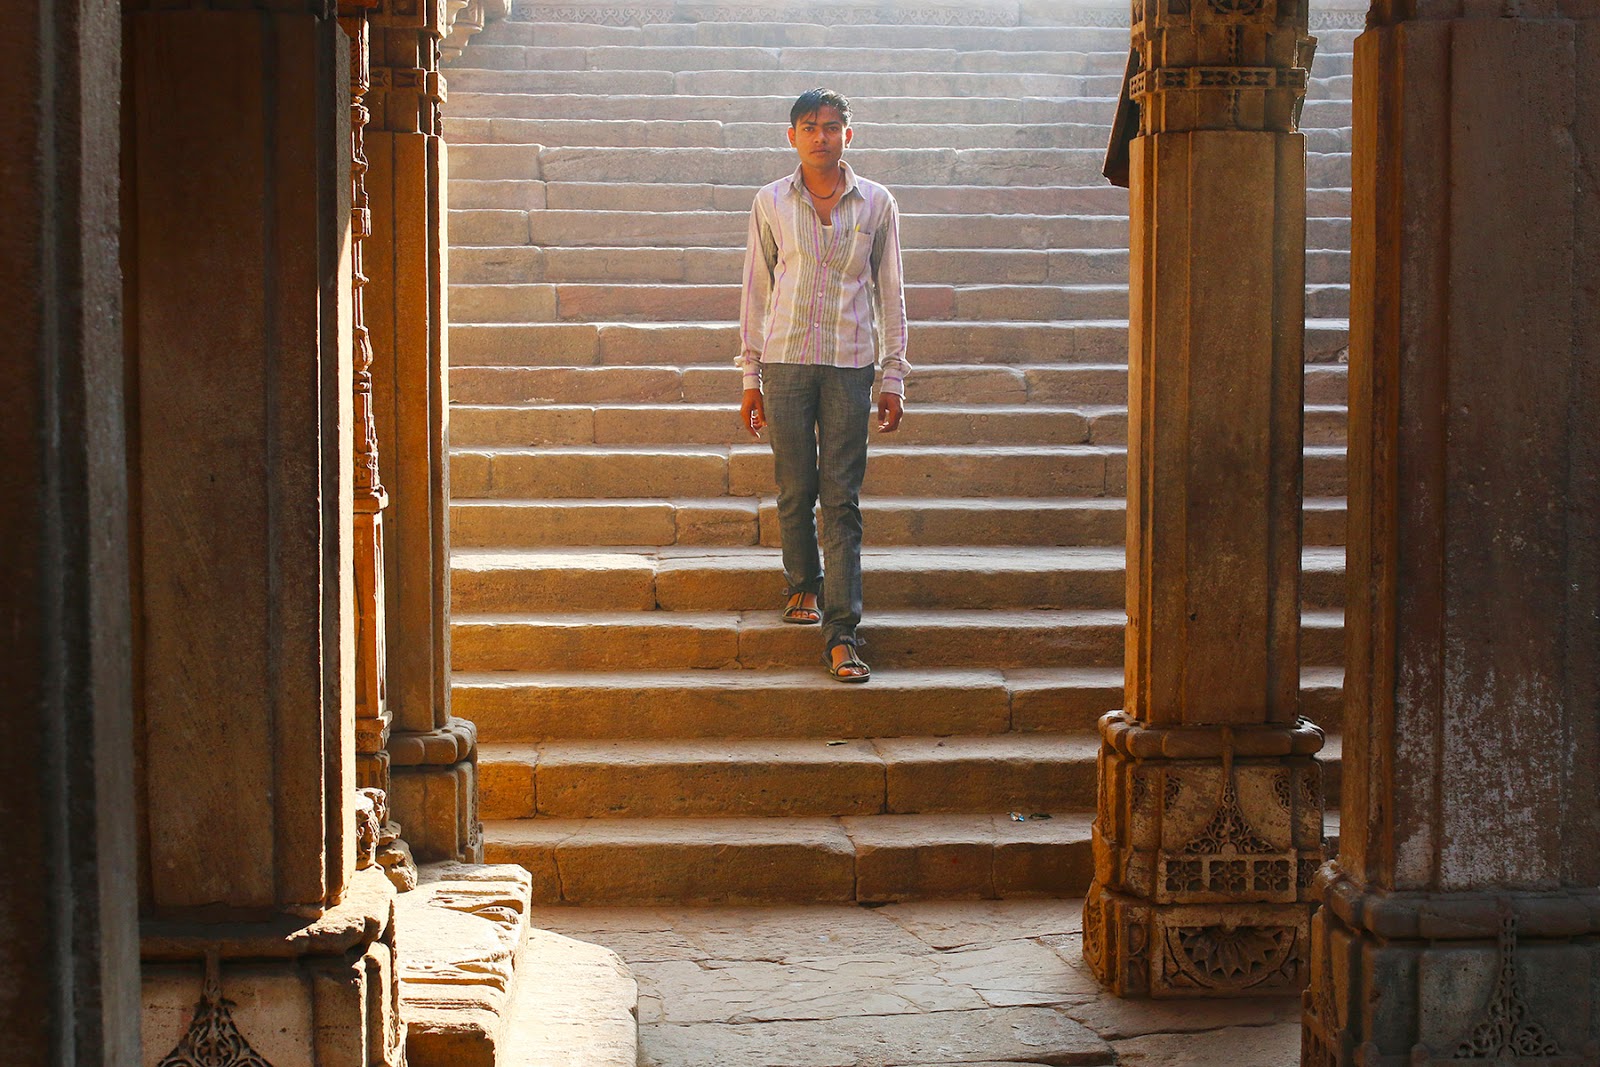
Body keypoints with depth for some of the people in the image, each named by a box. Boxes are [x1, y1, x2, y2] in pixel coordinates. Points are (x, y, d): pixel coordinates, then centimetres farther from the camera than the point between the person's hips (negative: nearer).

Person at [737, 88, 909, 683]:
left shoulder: (875, 204, 7)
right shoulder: (771, 203, 7)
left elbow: (890, 294, 9)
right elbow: (756, 290, 9)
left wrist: (893, 377, 4)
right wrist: (750, 376, 6)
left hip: (850, 364, -1)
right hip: (786, 361, 1)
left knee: (842, 500, -4)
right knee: (796, 489, 6)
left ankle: (840, 634, -6)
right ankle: (803, 584, 33)